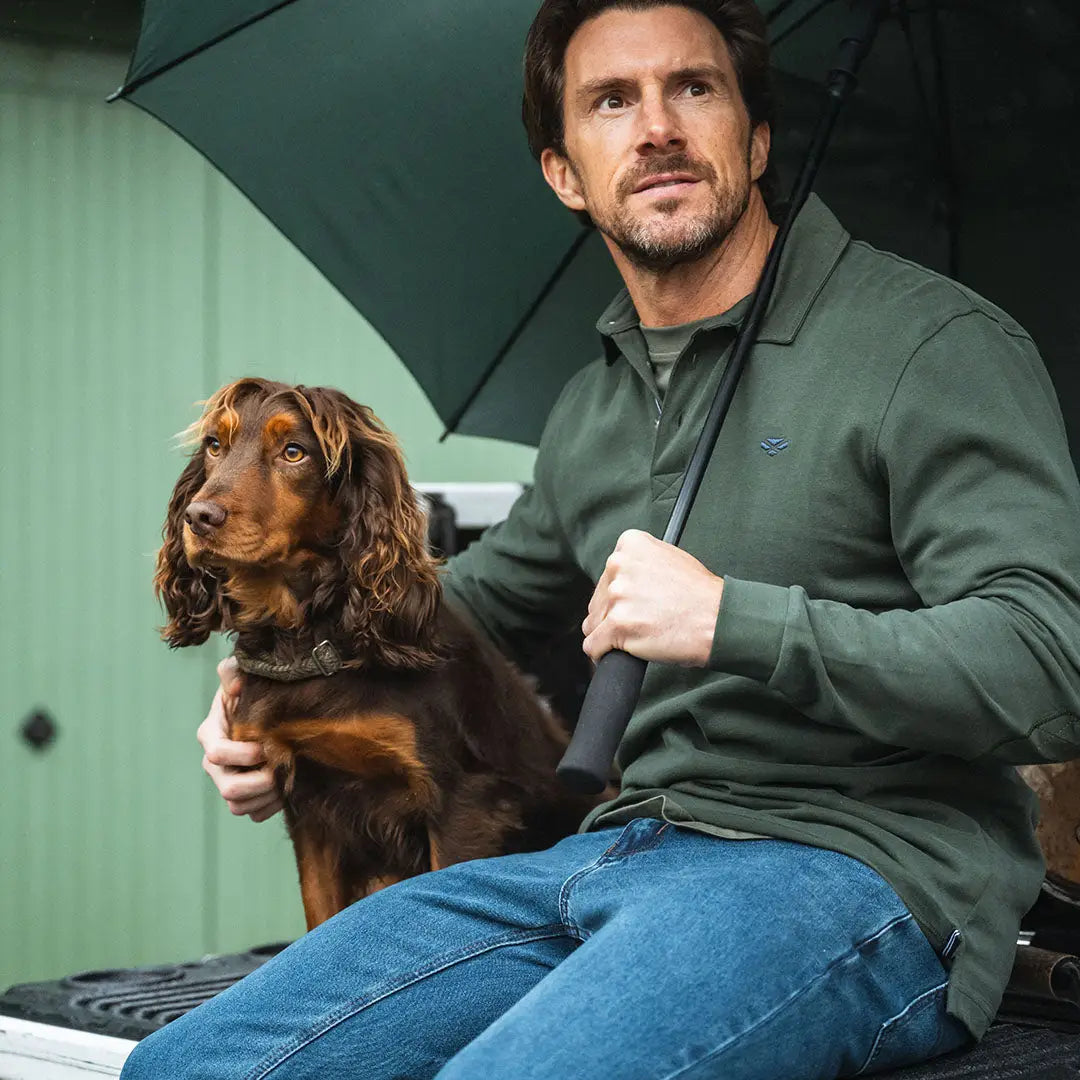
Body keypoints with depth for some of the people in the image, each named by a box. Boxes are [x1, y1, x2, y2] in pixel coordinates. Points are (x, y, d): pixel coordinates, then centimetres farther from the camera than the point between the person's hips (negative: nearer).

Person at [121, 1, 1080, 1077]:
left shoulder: (931, 342, -5)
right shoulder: (591, 412, 19)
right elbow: (477, 595, 37)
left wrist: (733, 622, -21)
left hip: (858, 859, -6)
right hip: (624, 848, 7)